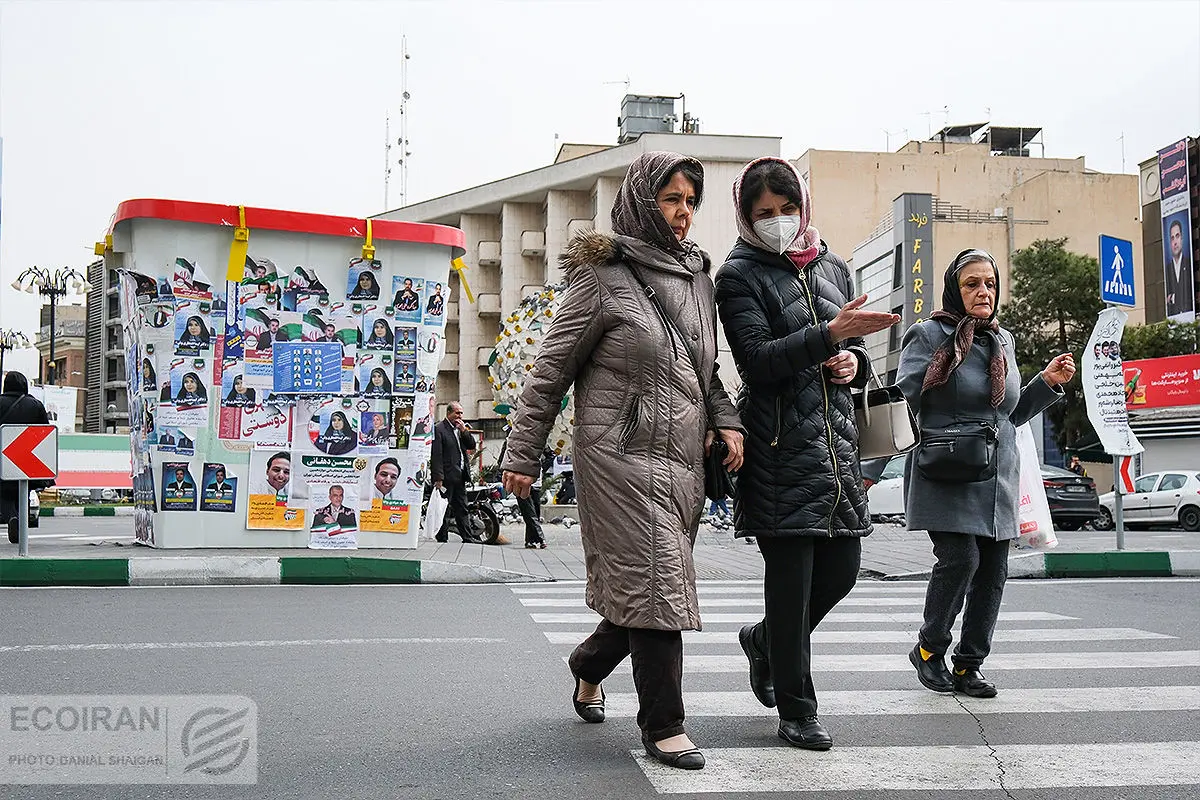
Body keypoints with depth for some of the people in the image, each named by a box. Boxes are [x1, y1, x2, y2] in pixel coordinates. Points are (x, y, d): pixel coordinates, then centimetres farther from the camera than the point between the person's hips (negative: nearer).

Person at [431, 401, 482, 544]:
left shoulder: (461, 428, 16)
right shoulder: (439, 429, -9)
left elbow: (472, 446, 12)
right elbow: (436, 455, -14)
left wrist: (464, 431, -3)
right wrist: (438, 478, -19)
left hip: (460, 475, 8)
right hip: (447, 476, -8)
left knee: (461, 509, 12)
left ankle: (468, 536, 15)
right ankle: (442, 538, 5)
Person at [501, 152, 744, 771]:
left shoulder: (697, 275, 15)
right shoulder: (604, 276, -5)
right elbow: (550, 369, -3)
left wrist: (726, 420, 6)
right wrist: (523, 455, -4)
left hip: (684, 458, 7)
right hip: (623, 454, -7)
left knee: (658, 584, 12)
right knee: (655, 584, -8)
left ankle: (589, 665, 39)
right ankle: (663, 727, 4)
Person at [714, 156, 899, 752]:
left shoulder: (832, 269, 16)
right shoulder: (739, 275, -2)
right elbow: (757, 360, -15)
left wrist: (854, 362, 1)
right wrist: (832, 334, -24)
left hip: (837, 436, 6)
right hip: (780, 444, -6)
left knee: (841, 569, 8)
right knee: (791, 578, -2)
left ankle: (764, 639, 35)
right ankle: (796, 712, 11)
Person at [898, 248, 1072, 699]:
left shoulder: (1004, 341, 16)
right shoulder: (929, 336, -4)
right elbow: (903, 403, -8)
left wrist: (1048, 383, 11)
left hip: (997, 478, 6)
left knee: (993, 571, 4)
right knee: (960, 557, -17)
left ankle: (968, 666, 17)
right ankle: (929, 649, 6)